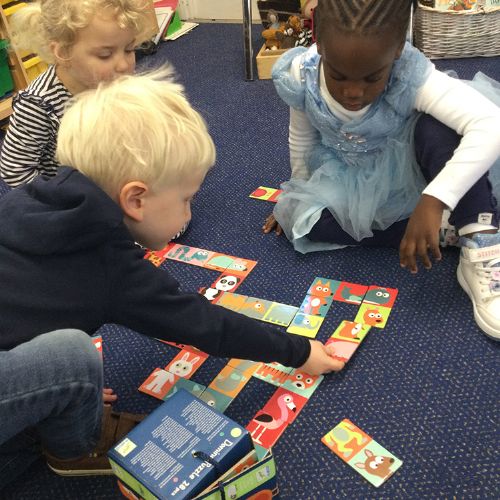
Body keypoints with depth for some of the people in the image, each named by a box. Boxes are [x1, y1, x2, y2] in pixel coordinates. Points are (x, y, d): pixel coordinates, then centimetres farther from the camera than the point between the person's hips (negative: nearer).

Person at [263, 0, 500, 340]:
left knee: (438, 127, -34)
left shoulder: (411, 76, -35)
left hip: (408, 172, -3)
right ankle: (442, 233, -16)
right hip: (354, 185, 4)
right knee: (304, 221, -22)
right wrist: (299, 193, 9)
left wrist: (433, 202, -53)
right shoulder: (300, 78, -24)